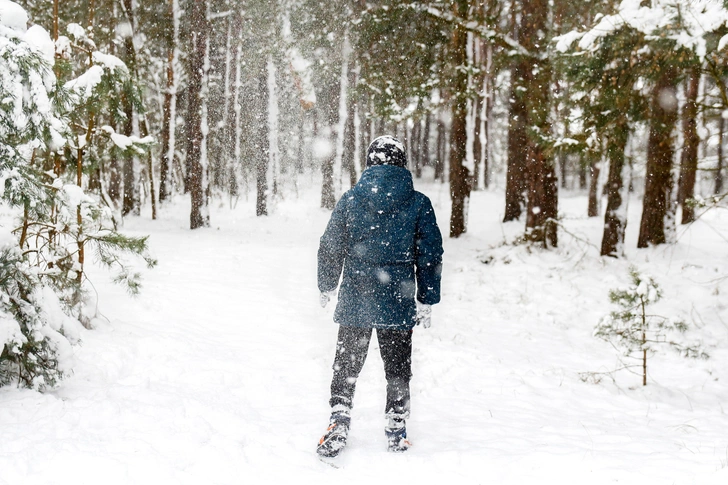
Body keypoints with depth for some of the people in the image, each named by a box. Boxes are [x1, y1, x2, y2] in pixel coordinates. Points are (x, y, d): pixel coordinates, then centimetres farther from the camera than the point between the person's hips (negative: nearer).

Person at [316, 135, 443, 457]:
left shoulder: (350, 200, -1)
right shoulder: (419, 204, -3)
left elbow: (330, 249, 5)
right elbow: (431, 256, -1)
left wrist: (326, 287, 19)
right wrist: (427, 300, 7)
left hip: (354, 300, 0)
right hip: (398, 302, 0)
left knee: (346, 364, 13)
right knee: (398, 367, 13)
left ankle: (339, 421, 7)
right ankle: (396, 431, 19)